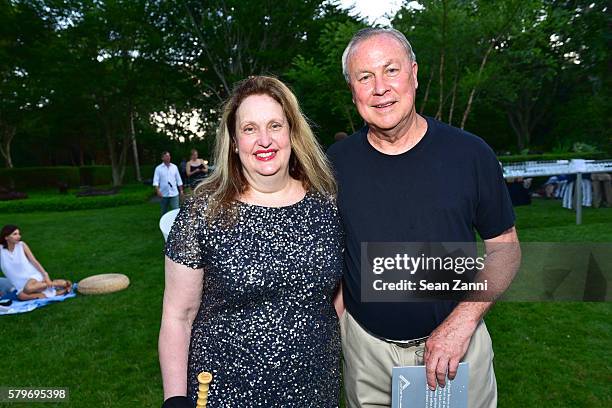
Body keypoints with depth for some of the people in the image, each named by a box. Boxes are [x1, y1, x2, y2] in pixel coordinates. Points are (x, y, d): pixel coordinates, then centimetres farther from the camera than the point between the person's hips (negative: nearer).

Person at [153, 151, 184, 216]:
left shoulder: (174, 167, 7)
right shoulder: (158, 168, 0)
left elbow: (178, 180, 11)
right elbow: (155, 181, -5)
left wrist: (181, 190, 8)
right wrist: (158, 191, -18)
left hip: (174, 193, 1)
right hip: (164, 194, 0)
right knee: (164, 211, 11)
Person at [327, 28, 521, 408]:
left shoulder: (470, 153, -10)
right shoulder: (335, 162, -6)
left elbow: (505, 247, -3)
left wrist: (463, 319, -15)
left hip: (457, 338, -1)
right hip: (365, 345, 1)